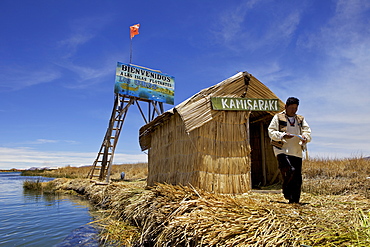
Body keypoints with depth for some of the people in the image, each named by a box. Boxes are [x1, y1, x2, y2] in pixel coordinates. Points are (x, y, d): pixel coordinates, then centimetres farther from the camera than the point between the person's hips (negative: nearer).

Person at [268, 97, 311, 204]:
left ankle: (295, 201, 17)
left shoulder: (301, 119, 19)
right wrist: (283, 135, -17)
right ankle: (286, 191, 3)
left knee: (297, 178, 4)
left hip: (297, 153, 5)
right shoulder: (278, 117, 6)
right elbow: (271, 132, -1)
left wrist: (305, 137, -10)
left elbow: (308, 132, 13)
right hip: (282, 151, -4)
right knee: (290, 170, -24)